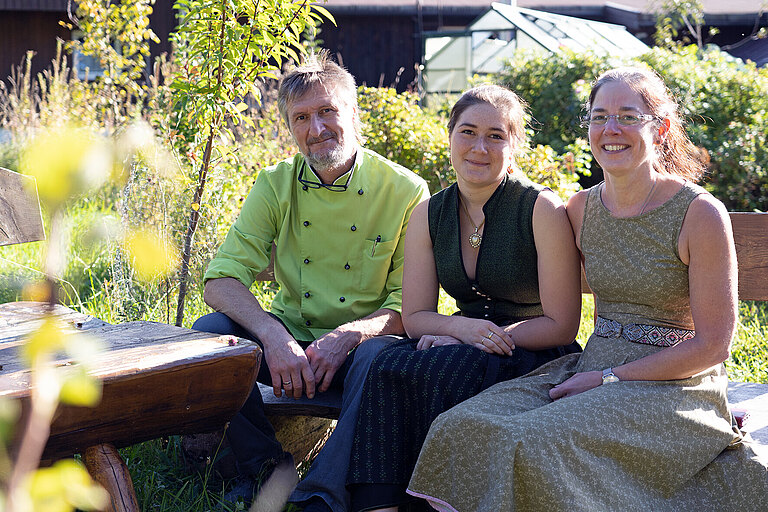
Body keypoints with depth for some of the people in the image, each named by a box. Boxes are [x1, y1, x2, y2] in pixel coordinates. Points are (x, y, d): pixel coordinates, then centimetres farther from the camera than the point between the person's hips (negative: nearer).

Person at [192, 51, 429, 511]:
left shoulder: (406, 192, -8)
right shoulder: (276, 186, 0)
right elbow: (221, 280, -8)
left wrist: (349, 335, -28)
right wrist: (273, 336, -28)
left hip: (358, 347, -3)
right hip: (290, 340, 3)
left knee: (382, 354, -36)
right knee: (210, 330, -21)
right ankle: (267, 467, -9)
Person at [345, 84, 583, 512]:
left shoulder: (542, 210, -9)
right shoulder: (428, 216, 6)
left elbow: (561, 326, -9)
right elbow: (414, 315, 7)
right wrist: (462, 328, -15)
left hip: (537, 361, -4)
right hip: (466, 349, 4)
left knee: (440, 371, -32)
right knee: (389, 366, -26)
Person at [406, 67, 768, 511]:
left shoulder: (701, 214, -10)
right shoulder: (581, 209, 8)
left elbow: (713, 344, -9)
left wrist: (608, 378, -12)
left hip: (672, 386, -5)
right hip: (591, 366, 6)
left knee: (535, 442, -30)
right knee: (458, 428, -19)